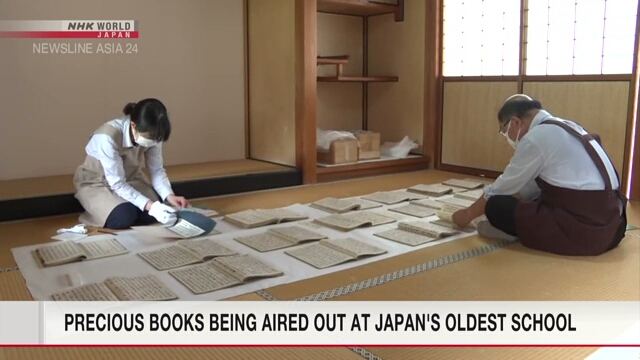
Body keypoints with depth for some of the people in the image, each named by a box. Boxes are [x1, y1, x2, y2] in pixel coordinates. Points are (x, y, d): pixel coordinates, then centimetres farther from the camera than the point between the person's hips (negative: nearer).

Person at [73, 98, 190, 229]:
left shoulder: (151, 135, -19)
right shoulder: (108, 137, -35)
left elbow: (157, 169, -9)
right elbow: (117, 184, -31)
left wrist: (169, 195, -26)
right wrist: (149, 206, -39)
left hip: (129, 179, 5)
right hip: (96, 183, -5)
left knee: (159, 209, -17)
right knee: (125, 216, -30)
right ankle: (94, 214, 3)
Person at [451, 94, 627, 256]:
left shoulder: (535, 138, -10)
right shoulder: (565, 127, 17)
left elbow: (503, 188, -1)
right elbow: (532, 185, 25)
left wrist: (469, 213, 14)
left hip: (582, 227, -9)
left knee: (496, 207, -11)